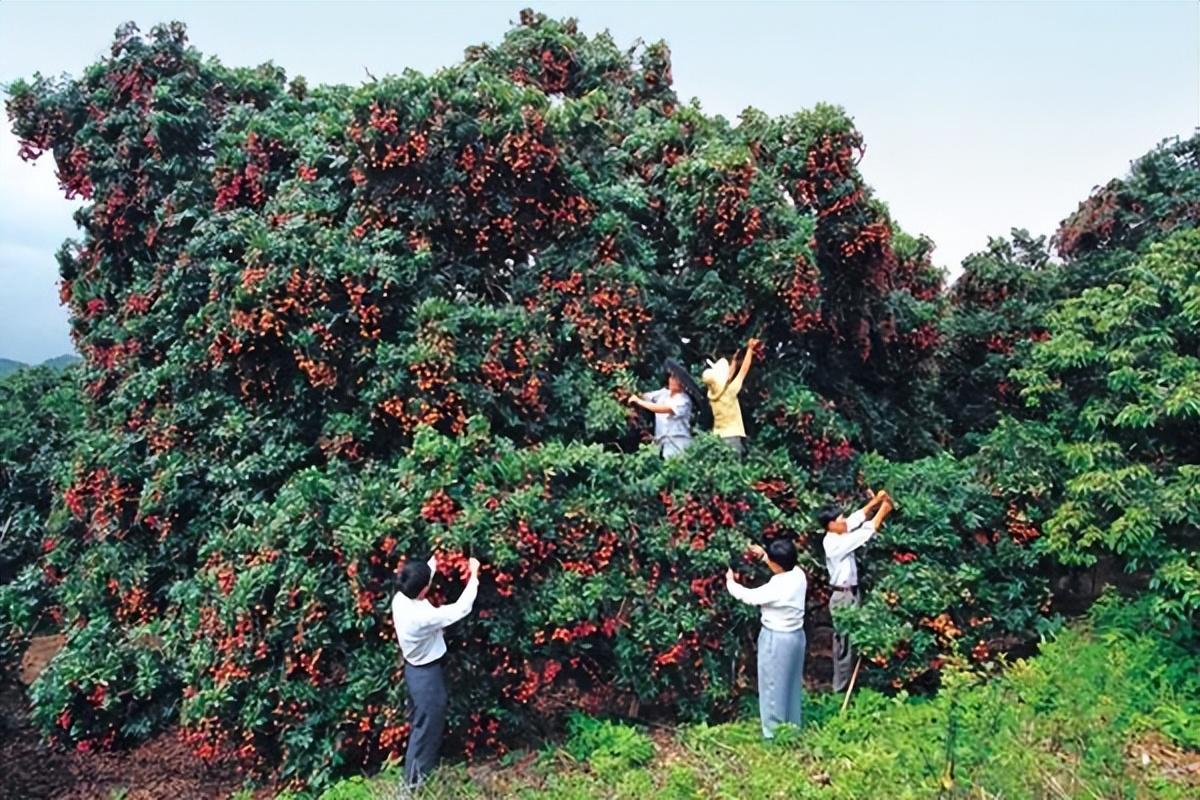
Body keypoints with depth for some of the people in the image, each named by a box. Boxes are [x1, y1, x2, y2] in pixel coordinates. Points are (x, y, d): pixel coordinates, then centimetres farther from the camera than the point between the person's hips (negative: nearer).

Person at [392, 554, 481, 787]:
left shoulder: (400, 599, -15)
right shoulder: (423, 616, -38)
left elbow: (420, 576, 7)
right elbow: (461, 608, -29)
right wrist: (474, 575, -20)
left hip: (413, 668, 9)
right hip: (427, 674, -9)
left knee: (418, 721, 29)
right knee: (427, 726, 12)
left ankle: (416, 769, 50)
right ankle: (415, 777, 29)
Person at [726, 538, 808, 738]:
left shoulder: (777, 587, -30)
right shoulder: (798, 574, -8)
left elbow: (748, 596, -17)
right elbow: (785, 565, 17)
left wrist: (730, 582, 0)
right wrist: (763, 555, 17)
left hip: (777, 639, -8)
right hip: (796, 635, 8)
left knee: (773, 687, 8)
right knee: (792, 683, 22)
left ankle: (774, 734, 20)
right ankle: (793, 727, 37)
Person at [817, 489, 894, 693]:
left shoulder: (836, 536, 1)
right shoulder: (835, 544, -26)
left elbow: (856, 518, 4)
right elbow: (865, 533, -24)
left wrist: (875, 501, -6)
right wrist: (883, 511, -14)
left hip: (851, 594, 10)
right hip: (843, 598, -10)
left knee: (849, 640, 19)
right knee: (844, 642, 1)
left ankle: (845, 682, 31)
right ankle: (841, 687, 12)